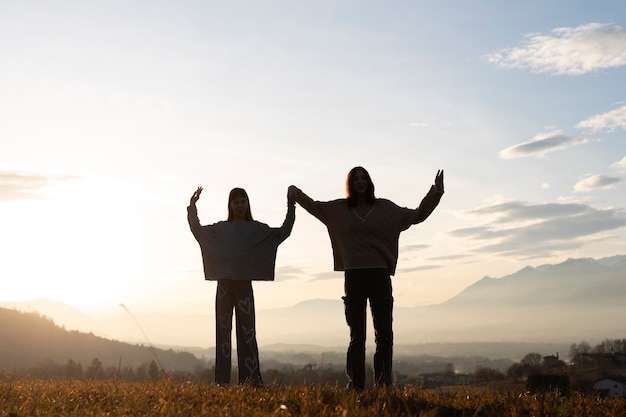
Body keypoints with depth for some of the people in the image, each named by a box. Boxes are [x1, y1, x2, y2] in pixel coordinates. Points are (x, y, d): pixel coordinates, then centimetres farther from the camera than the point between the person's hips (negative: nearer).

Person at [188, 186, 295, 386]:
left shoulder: (257, 229, 10)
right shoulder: (221, 228, 13)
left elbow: (283, 232, 6)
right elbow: (197, 230, 14)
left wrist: (291, 209, 0)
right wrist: (192, 208, 6)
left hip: (244, 284, -1)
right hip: (224, 283, 1)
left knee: (247, 330, -5)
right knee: (223, 330, 1)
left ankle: (252, 378, -6)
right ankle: (222, 380, 2)